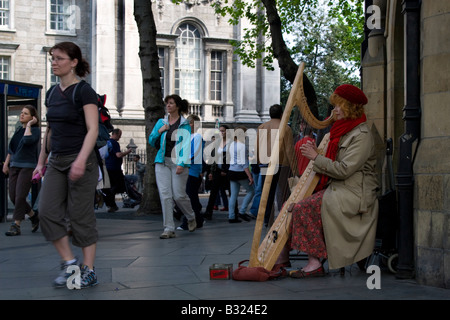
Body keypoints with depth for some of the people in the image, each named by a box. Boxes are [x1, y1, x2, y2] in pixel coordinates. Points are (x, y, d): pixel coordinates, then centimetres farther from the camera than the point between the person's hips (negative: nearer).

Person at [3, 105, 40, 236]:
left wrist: (29, 125, -15)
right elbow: (11, 148, 22)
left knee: (20, 196, -11)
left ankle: (16, 226, -4)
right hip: (14, 166, 7)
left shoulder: (36, 130, -5)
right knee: (13, 197, 5)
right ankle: (34, 217, 22)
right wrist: (6, 163, 16)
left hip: (27, 166, -7)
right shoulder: (19, 130, 15)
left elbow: (28, 140, -27)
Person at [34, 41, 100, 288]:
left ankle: (89, 270, 9)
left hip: (81, 161, -7)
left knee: (81, 216, -2)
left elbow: (93, 130, -17)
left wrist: (81, 159, -29)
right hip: (57, 161, 7)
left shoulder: (84, 92, -9)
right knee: (47, 212, -3)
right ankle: (69, 263, 9)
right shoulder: (52, 94, 12)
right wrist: (41, 161, 18)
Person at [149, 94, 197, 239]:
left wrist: (182, 163, -18)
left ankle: (191, 218, 25)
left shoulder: (184, 124, 2)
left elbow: (186, 144, -7)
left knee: (179, 195, -4)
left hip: (178, 162, -3)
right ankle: (169, 228, -2)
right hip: (162, 161, 3)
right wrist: (159, 132, -1)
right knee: (165, 194, -6)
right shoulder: (161, 122, 14)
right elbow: (151, 141, 19)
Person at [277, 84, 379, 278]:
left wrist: (316, 157, -14)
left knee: (305, 208, -25)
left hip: (353, 194, -9)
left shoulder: (362, 135, -12)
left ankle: (315, 263, -19)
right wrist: (315, 152, 2)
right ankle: (282, 258, -2)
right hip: (335, 188, 9)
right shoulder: (341, 130, 17)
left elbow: (344, 170, -21)